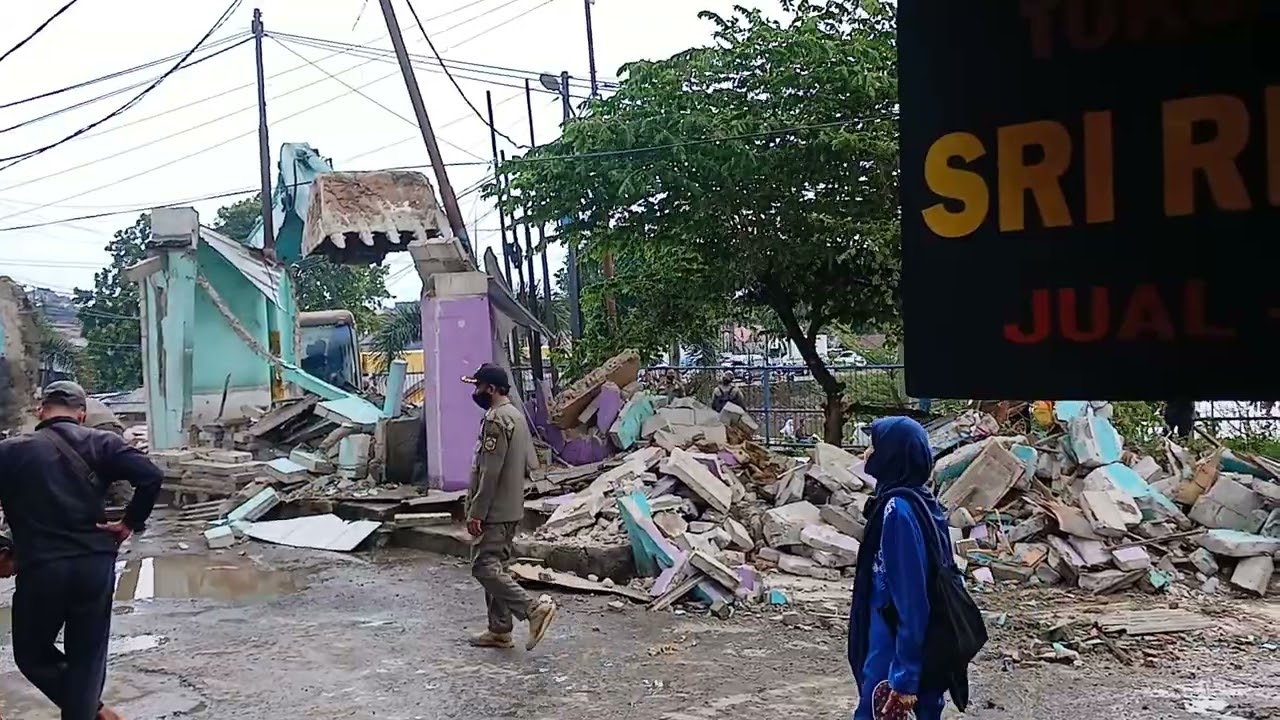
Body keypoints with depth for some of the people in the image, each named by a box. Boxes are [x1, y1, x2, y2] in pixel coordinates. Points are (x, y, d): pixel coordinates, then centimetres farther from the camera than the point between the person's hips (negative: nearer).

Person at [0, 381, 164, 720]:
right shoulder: (100, 442, 2)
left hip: (40, 569, -1)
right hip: (96, 565, 2)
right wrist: (131, 523, 1)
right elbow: (151, 476, -10)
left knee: (32, 654, 19)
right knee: (87, 656, 14)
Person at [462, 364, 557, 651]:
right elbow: (529, 463, 18)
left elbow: (489, 472, -22)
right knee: (496, 567, 14)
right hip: (512, 509, 10)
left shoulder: (496, 419, -17)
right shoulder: (517, 415, 14)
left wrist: (476, 512, -19)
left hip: (494, 511, -10)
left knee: (484, 567, -9)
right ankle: (500, 630, 18)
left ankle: (534, 609, -16)